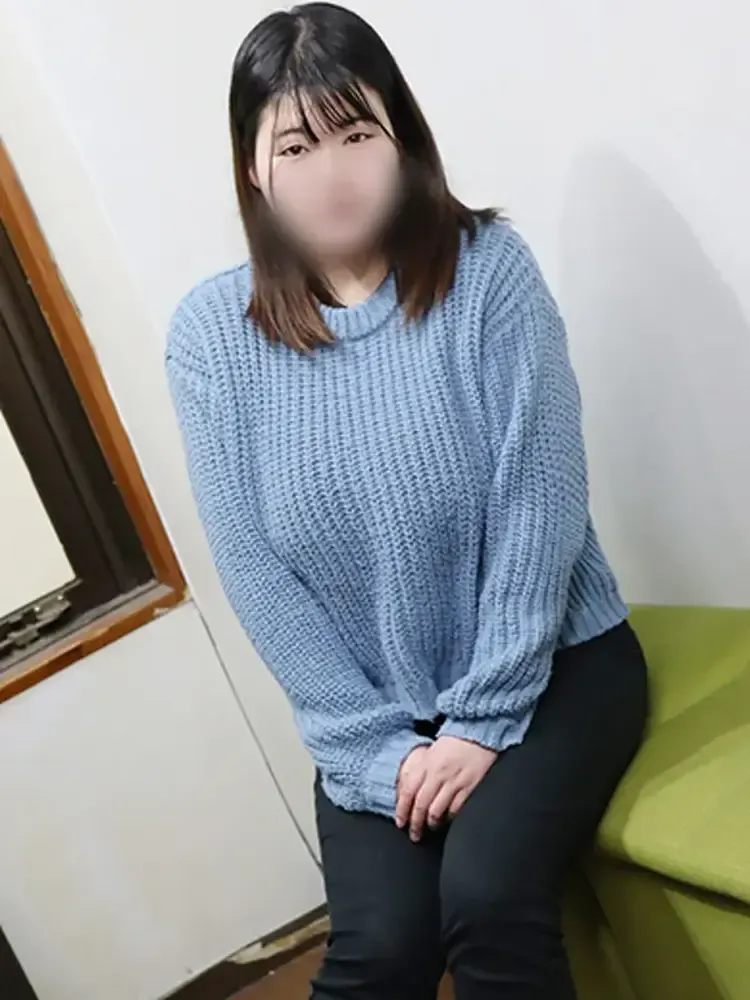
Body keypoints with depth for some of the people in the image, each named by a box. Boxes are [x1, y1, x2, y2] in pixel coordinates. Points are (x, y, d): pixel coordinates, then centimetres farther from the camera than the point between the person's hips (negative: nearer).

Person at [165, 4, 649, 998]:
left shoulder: (487, 266, -9)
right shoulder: (212, 332, -6)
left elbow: (539, 496, -12)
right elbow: (253, 565, -7)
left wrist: (483, 721, -15)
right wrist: (376, 746, -11)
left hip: (550, 663, -1)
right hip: (377, 710, 1)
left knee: (487, 892, -23)